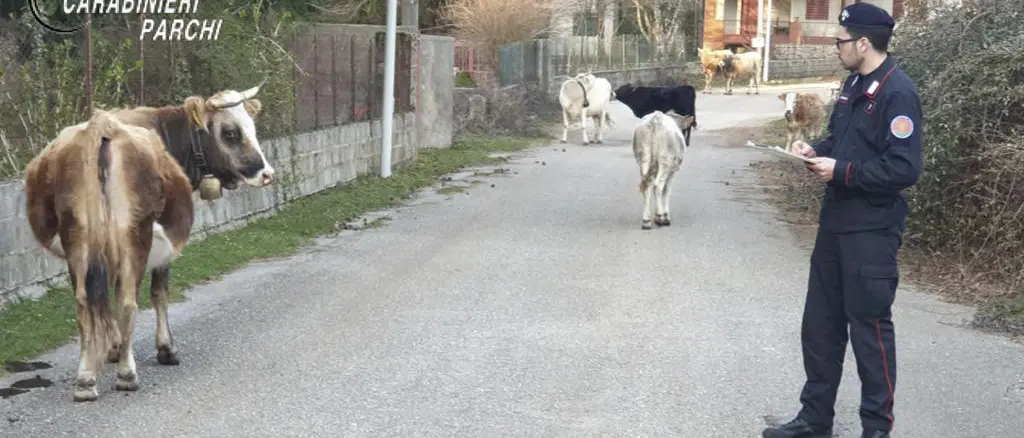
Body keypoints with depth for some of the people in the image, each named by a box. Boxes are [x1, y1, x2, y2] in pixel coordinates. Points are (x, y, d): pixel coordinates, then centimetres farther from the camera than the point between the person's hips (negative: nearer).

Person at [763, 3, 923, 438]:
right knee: (820, 323, 14)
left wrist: (841, 171, -20)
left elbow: (904, 169, -23)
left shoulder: (898, 93, -17)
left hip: (872, 231, -9)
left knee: (869, 326, 1)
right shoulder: (854, 84, 11)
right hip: (835, 222, 9)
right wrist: (817, 150, 4)